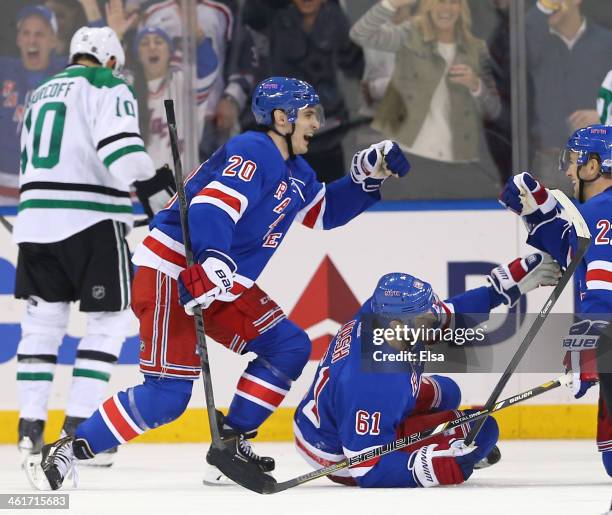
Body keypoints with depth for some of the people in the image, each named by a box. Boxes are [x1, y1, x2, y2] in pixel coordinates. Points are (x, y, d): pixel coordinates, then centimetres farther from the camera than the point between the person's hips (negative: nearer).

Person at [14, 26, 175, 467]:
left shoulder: (41, 95, 22)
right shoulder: (108, 87, -1)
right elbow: (119, 146, -18)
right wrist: (155, 188, -21)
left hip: (35, 217, 7)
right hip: (91, 220, -7)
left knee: (43, 318, 14)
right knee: (110, 320, 1)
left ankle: (30, 423, 11)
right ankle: (78, 426, -6)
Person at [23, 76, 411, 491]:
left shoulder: (294, 172, 15)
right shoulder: (253, 153, -16)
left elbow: (325, 212, 29)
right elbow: (211, 207, -30)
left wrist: (366, 178, 14)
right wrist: (213, 262, -46)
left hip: (225, 285, 10)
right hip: (172, 274, -10)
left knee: (289, 347, 4)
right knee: (168, 393, -16)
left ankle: (232, 440, 11)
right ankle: (67, 453, -13)